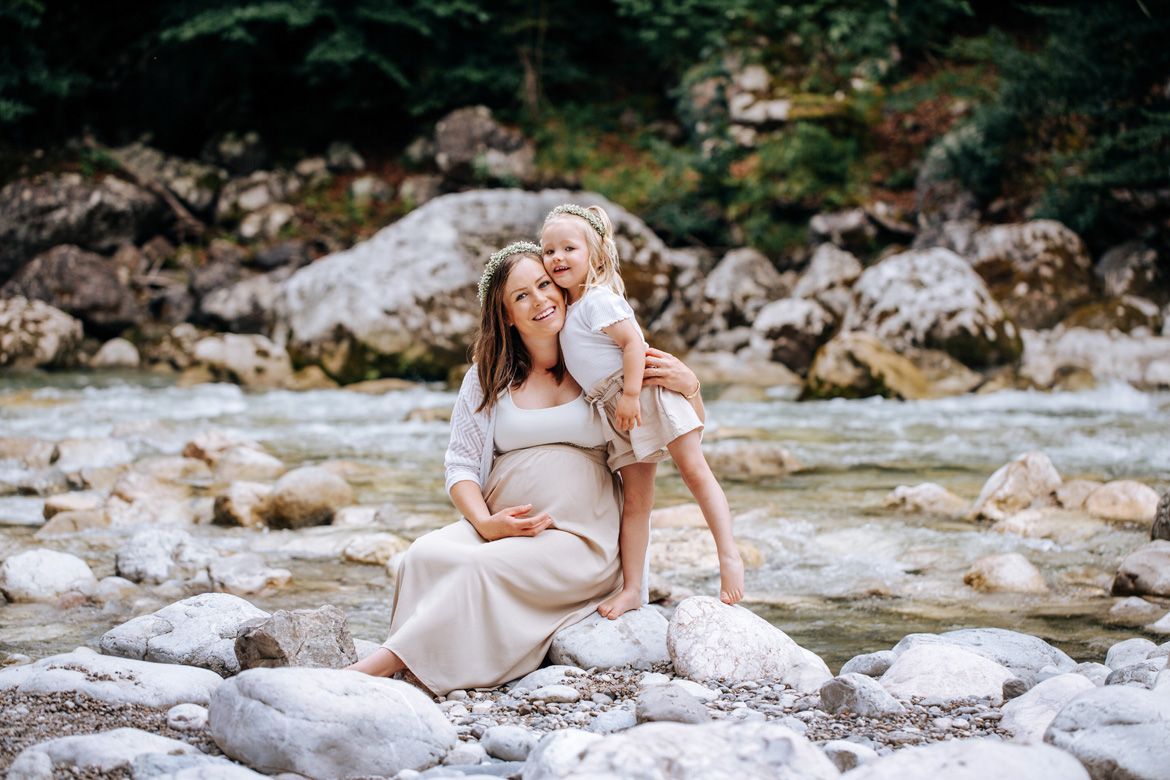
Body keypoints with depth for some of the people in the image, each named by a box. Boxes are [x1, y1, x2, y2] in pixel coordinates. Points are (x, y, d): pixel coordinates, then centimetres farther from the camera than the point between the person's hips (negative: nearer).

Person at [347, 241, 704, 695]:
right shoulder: (489, 377, 13)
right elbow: (460, 464, 8)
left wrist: (687, 385, -11)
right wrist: (486, 523, -12)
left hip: (578, 540, -3)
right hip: (499, 528, 3)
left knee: (484, 567, -31)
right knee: (426, 555, -29)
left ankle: (380, 665, -34)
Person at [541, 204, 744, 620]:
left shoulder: (597, 300, -10)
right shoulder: (569, 308, 17)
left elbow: (633, 340, -19)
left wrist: (630, 394, -24)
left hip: (647, 394, -9)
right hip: (618, 413, 9)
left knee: (694, 470, -10)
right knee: (635, 499, 5)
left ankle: (729, 556, -11)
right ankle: (631, 588, 1)